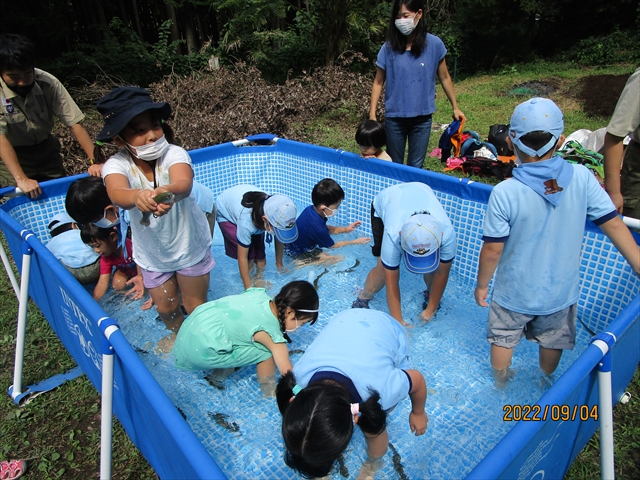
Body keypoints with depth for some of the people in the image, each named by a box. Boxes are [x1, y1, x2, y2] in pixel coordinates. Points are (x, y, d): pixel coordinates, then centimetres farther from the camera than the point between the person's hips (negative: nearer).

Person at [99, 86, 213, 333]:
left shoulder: (174, 154, -26)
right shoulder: (116, 165, -22)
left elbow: (184, 183, -47)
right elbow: (116, 193, -44)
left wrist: (168, 191, -71)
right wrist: (137, 196, -68)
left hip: (190, 245, -2)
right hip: (152, 253, 2)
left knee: (196, 307, 12)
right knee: (166, 308, 18)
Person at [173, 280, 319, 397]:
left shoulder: (260, 294, 0)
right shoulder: (272, 335, -17)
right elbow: (288, 373, -7)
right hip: (200, 350, -8)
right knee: (266, 352, -5)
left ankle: (220, 370, 30)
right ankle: (270, 394, 15)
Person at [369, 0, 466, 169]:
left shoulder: (434, 44, -4)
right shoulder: (389, 47, -5)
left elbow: (444, 78, 7)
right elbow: (378, 82, 2)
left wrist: (455, 107, 11)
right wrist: (372, 114, -4)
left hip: (422, 118, 0)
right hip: (394, 118, 0)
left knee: (416, 167, 8)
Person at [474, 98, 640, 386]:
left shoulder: (504, 193, -26)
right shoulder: (582, 178, -17)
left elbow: (492, 250, -20)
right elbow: (614, 225, -8)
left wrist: (481, 286, -4)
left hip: (514, 292, -3)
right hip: (561, 290, 4)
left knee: (503, 340, 23)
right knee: (553, 341, 29)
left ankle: (500, 385, 47)